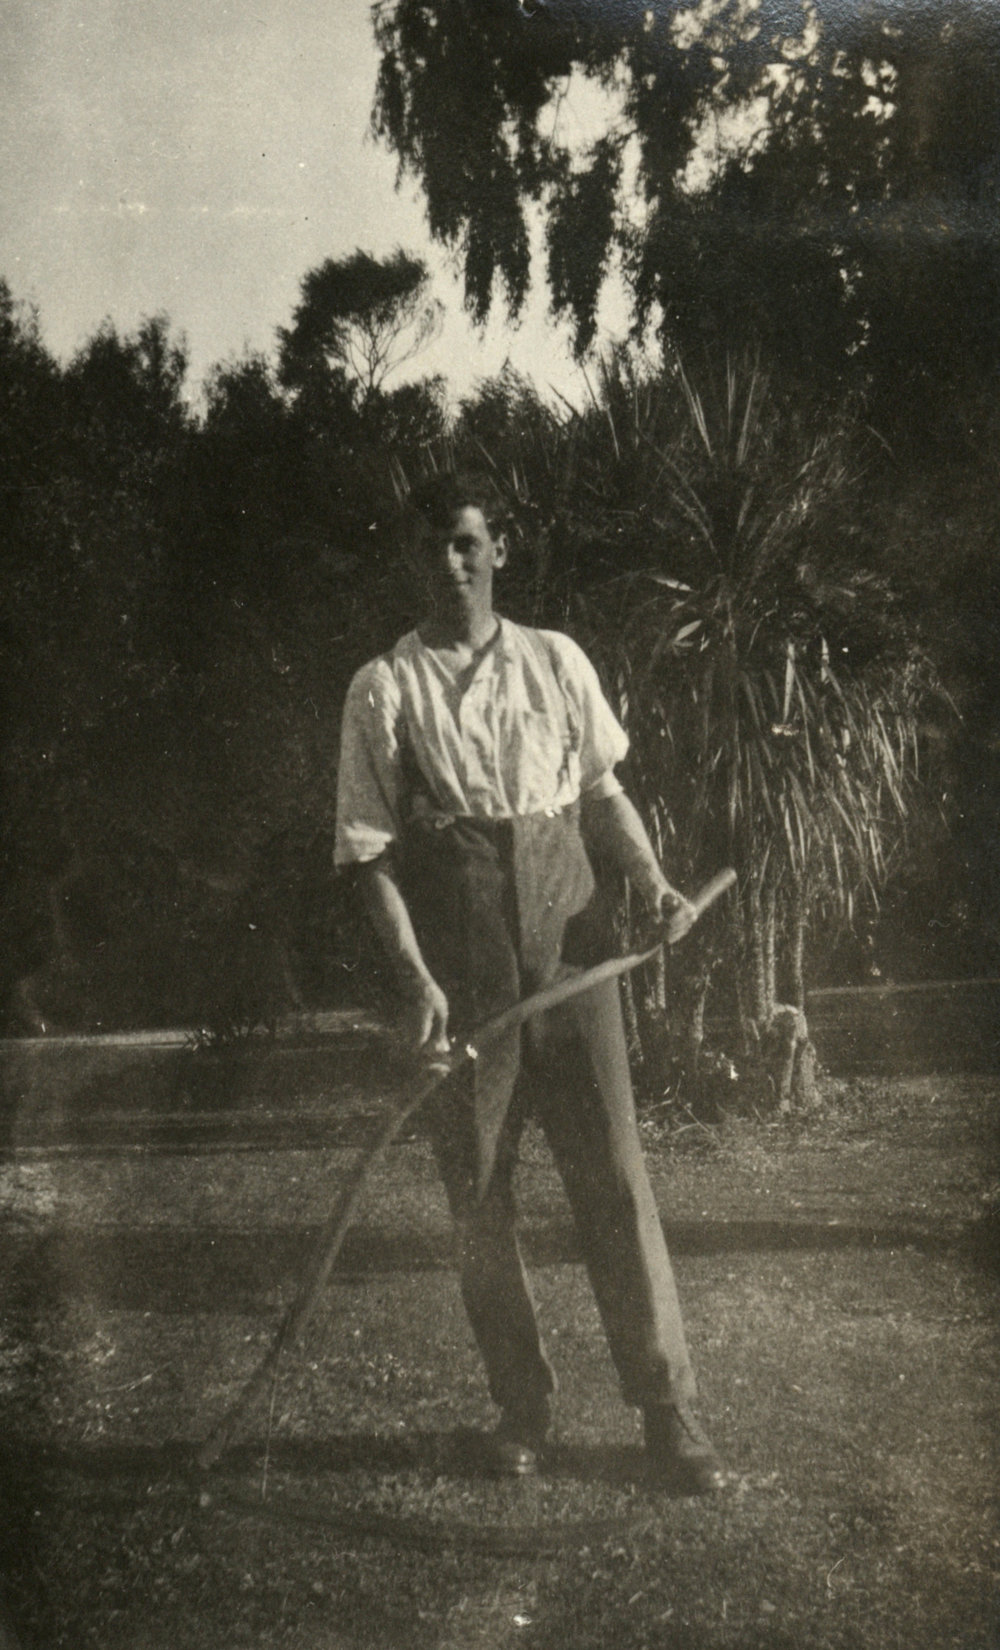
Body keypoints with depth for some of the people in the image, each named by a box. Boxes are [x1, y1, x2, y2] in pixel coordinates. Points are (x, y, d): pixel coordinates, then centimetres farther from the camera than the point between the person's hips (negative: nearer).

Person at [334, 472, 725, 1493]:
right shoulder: (384, 690, 0)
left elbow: (601, 790, 15)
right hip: (458, 976, -1)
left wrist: (651, 881, -2)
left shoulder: (556, 662, 7)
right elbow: (368, 849, -3)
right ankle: (521, 1409, 22)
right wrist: (414, 976, -13)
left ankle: (669, 1413, 8)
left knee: (614, 1176, -1)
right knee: (478, 1193, 6)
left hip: (569, 949, 1)